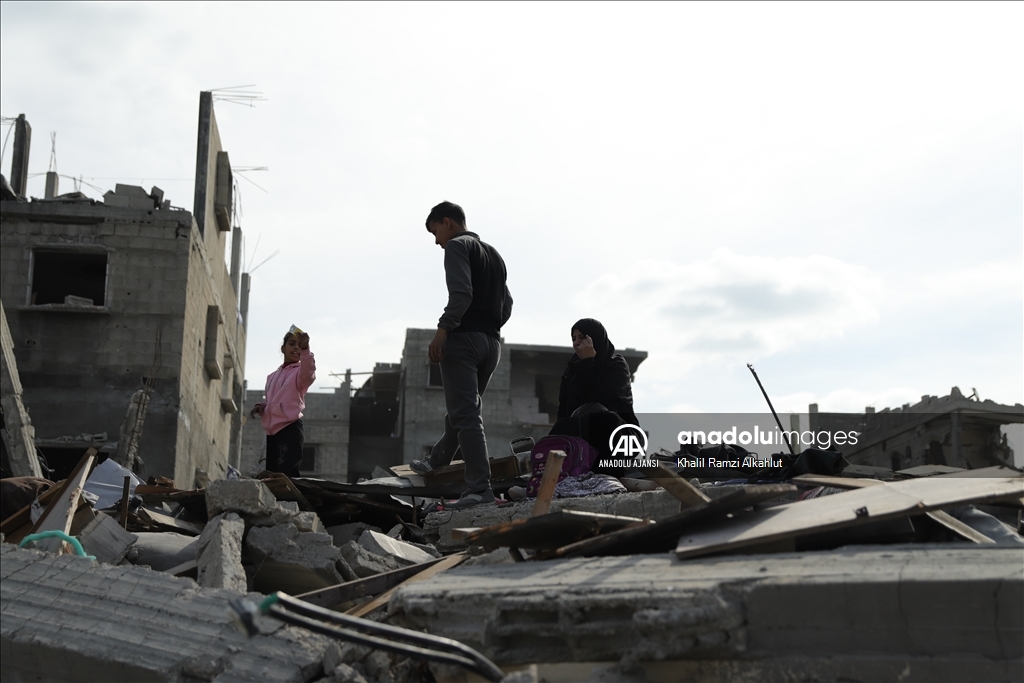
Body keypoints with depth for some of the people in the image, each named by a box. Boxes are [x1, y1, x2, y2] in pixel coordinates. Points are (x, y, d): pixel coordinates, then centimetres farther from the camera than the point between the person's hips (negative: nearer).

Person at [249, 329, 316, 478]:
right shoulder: (272, 376, 23)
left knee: (286, 473, -21)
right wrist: (261, 406, 9)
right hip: (272, 429, 7)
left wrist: (305, 350, -41)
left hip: (290, 427, -7)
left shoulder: (300, 371, 2)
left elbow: (309, 373, -24)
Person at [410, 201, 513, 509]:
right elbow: (506, 304, 18)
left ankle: (480, 487, -18)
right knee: (462, 408, 21)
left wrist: (442, 329, -22)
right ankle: (436, 461, 40)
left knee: (466, 414, -11)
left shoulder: (457, 246, -3)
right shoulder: (493, 254, 23)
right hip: (492, 341, 9)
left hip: (464, 337, -9)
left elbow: (461, 292, -19)